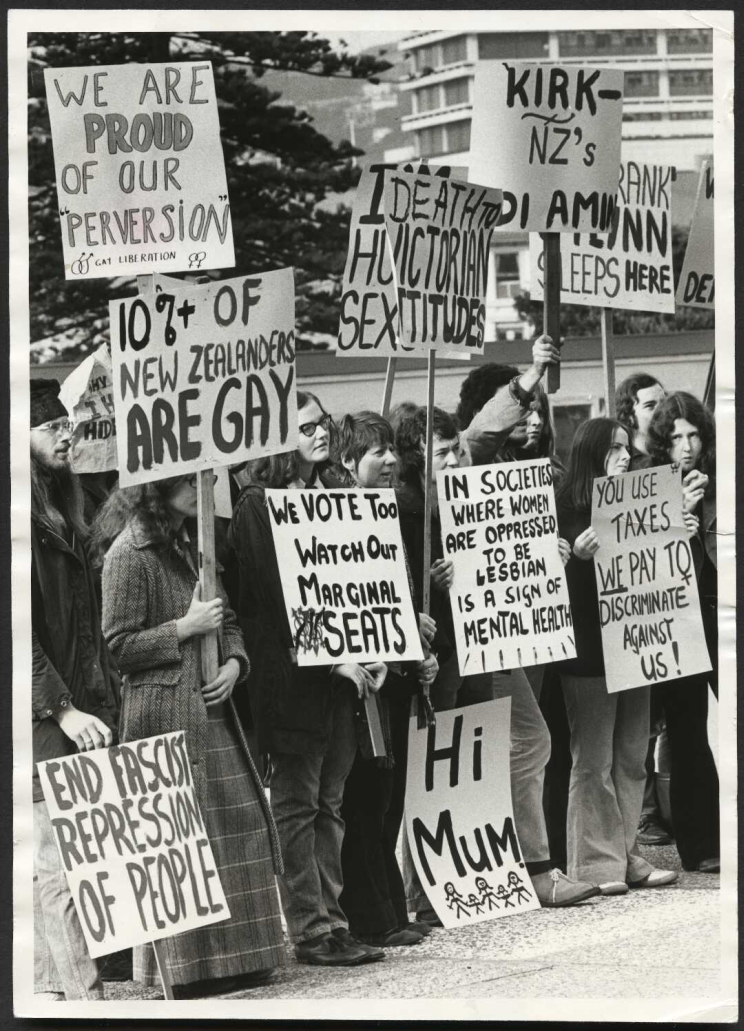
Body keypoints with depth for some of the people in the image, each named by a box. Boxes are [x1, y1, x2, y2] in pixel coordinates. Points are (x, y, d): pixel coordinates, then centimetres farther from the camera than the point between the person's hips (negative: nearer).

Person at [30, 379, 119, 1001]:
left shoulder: (60, 517, 19)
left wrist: (103, 708, 16)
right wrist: (62, 709, -19)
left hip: (75, 713, 8)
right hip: (38, 723, -8)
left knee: (55, 866, 8)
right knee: (58, 865, -9)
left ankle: (53, 988, 10)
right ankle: (83, 995, -10)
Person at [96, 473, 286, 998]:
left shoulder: (191, 546, 17)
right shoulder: (130, 552, -9)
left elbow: (228, 621, 21)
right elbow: (118, 644, -12)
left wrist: (234, 663, 2)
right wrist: (185, 629, -14)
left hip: (211, 707, 8)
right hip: (163, 713, -8)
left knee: (233, 828, 5)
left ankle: (232, 956, 11)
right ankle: (157, 961, -4)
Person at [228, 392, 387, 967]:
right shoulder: (258, 506, -7)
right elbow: (271, 596, -13)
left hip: (343, 671, 7)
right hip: (292, 676, -7)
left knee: (330, 803, 8)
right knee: (298, 804, -4)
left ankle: (332, 921, 10)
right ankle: (309, 930, -3)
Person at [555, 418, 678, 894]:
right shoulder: (569, 506, -4)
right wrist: (578, 552, -28)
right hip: (589, 648, -6)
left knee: (631, 758, 9)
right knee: (593, 761, -4)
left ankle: (627, 855, 14)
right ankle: (597, 862, -1)